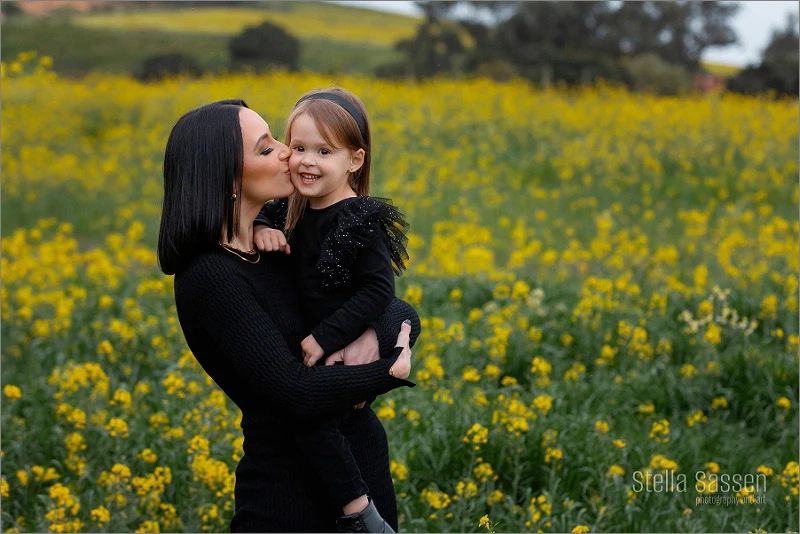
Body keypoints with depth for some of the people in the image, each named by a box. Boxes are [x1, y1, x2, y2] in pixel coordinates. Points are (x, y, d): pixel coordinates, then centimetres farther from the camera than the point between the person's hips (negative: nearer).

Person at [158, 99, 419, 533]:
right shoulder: (207, 279, -18)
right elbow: (295, 392, -23)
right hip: (292, 495, -7)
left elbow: (403, 315, 6)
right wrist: (389, 371, -12)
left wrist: (377, 331, -15)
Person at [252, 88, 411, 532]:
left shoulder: (362, 221, -19)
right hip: (315, 342, 9)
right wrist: (263, 228, -5)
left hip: (354, 349, -9)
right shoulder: (296, 210, 3)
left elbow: (379, 290, -23)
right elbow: (263, 212, 20)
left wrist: (326, 337, -25)